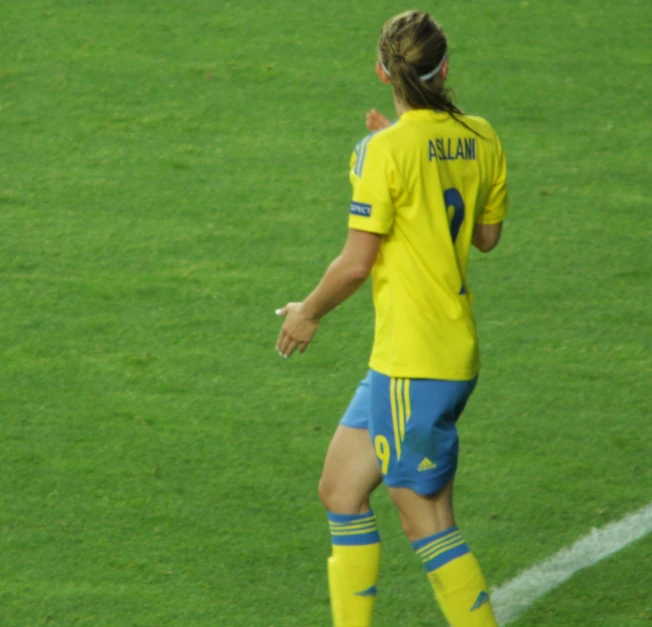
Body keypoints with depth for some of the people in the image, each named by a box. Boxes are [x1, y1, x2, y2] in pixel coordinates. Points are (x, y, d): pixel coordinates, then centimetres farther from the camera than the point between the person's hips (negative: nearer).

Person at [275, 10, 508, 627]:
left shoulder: (385, 151, -16)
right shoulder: (480, 141, 5)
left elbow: (357, 261, -15)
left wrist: (307, 313, 4)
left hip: (414, 363, -8)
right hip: (454, 349, 8)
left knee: (427, 523, -3)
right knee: (340, 490, 15)